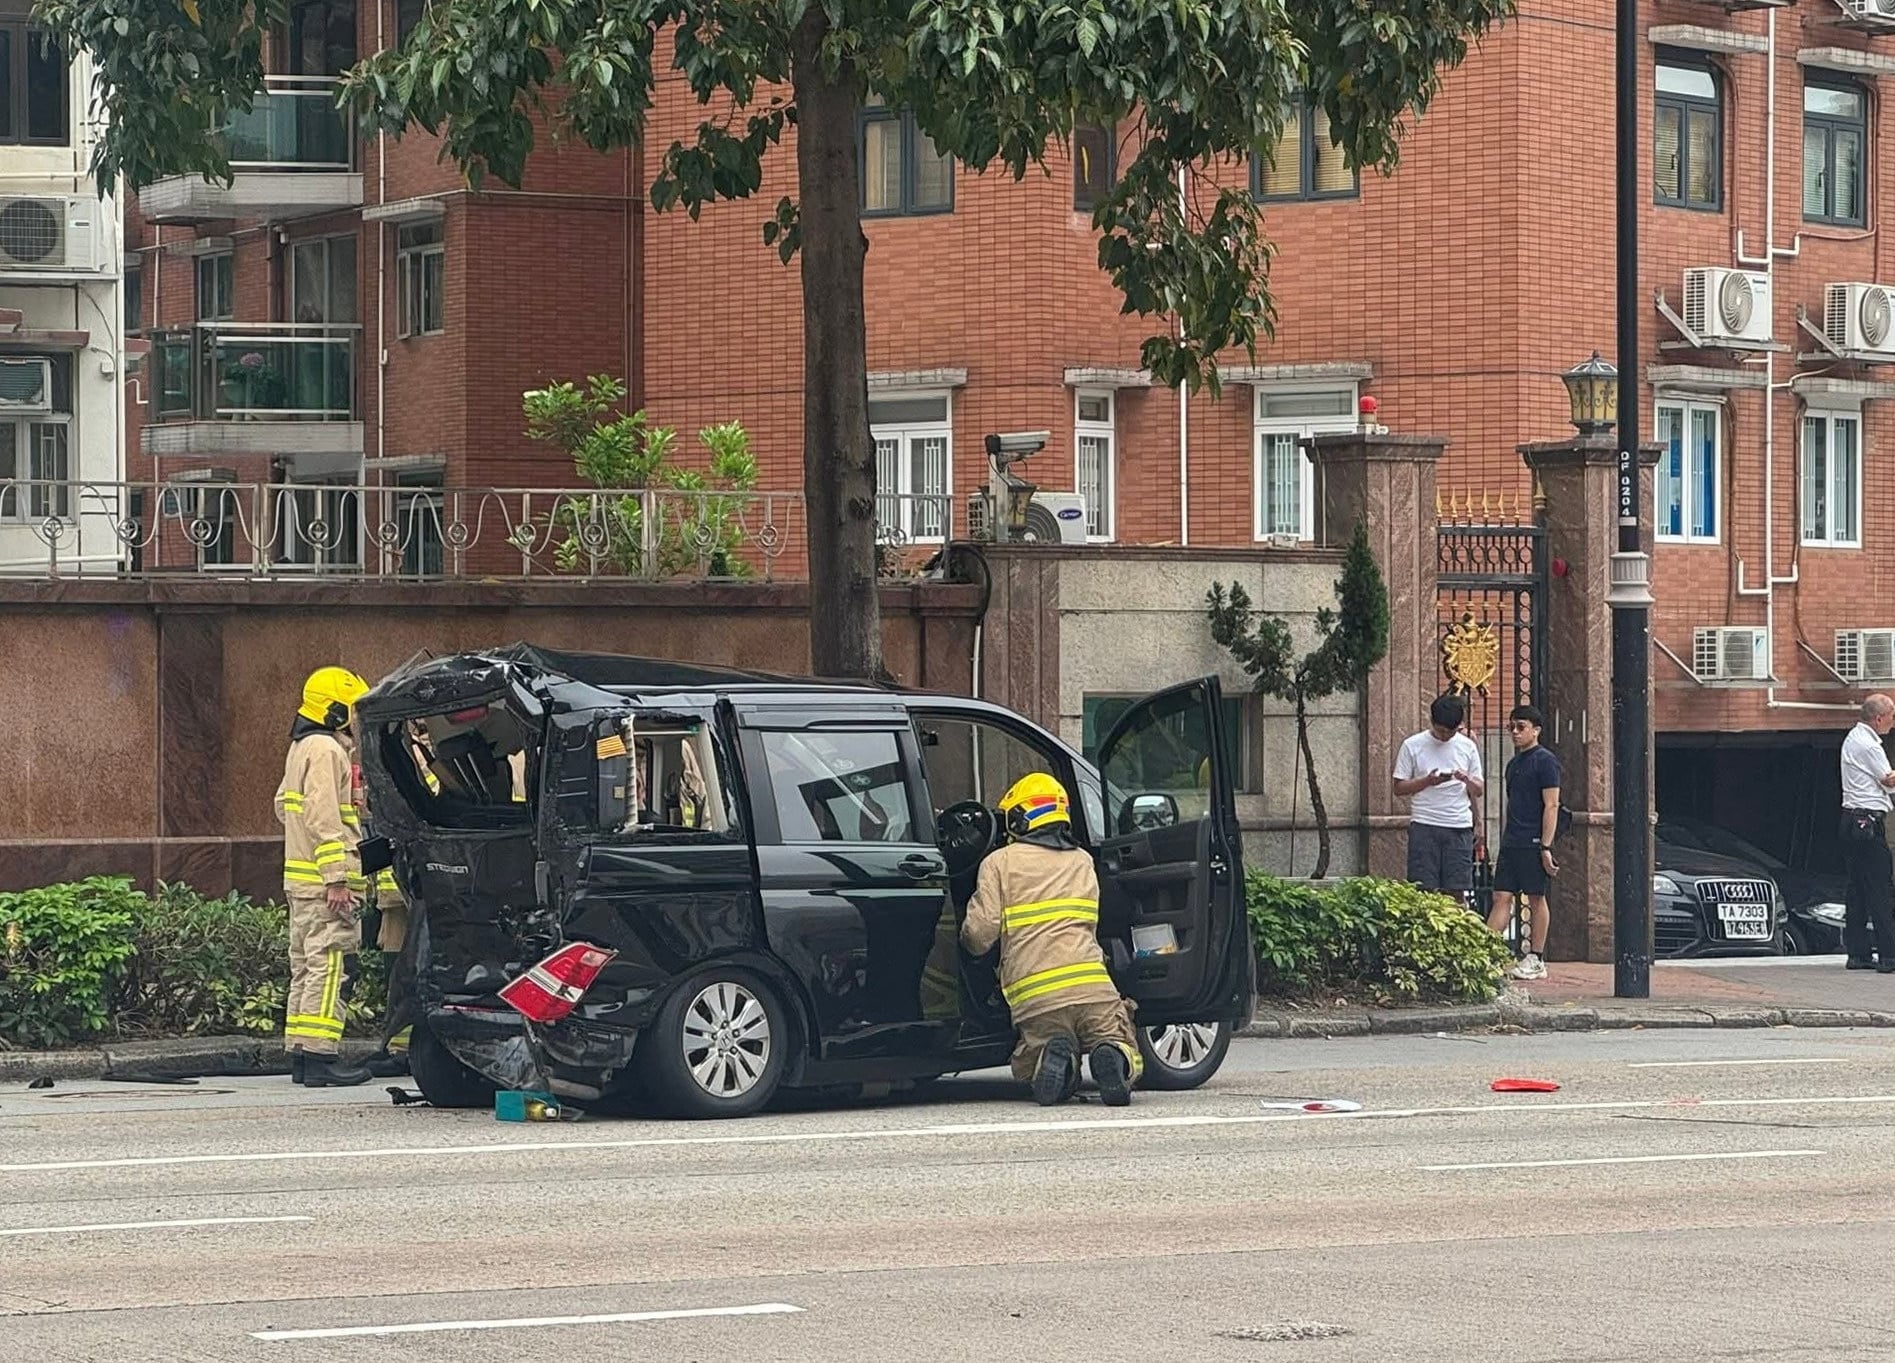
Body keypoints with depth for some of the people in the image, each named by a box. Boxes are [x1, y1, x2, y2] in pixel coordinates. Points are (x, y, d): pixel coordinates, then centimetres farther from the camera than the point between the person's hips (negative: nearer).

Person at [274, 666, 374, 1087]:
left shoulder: (301, 748, 18)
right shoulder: (325, 749, -14)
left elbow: (284, 804, 28)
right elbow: (324, 816, -20)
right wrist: (337, 878, -22)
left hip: (300, 879, 11)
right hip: (324, 882, -11)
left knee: (306, 966, 12)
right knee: (329, 966, -11)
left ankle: (299, 1053, 14)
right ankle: (320, 1057, -15)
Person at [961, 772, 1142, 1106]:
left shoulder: (1000, 863, 8)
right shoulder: (1083, 861, 22)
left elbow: (980, 934, 1)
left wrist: (970, 942, 25)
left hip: (1035, 996, -2)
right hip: (1094, 988, 2)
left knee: (1026, 1069, 21)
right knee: (1128, 1061, 15)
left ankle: (1054, 1054, -16)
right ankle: (1112, 1056, -23)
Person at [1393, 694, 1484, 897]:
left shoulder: (1467, 747, 10)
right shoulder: (1413, 746, 3)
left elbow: (1479, 791, 13)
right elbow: (1399, 788, 3)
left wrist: (1467, 780, -9)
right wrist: (1427, 781, -13)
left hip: (1459, 827, 2)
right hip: (1424, 827, -2)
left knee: (1457, 892, 0)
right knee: (1424, 890, -6)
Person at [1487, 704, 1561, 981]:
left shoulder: (1545, 761, -6)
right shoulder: (1513, 764, 18)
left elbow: (1551, 805, -11)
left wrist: (1546, 847, -17)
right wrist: (1503, 846, 20)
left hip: (1533, 842, -7)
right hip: (1511, 843, 7)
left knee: (1536, 899, -1)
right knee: (1502, 897, 1)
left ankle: (1536, 959, 4)